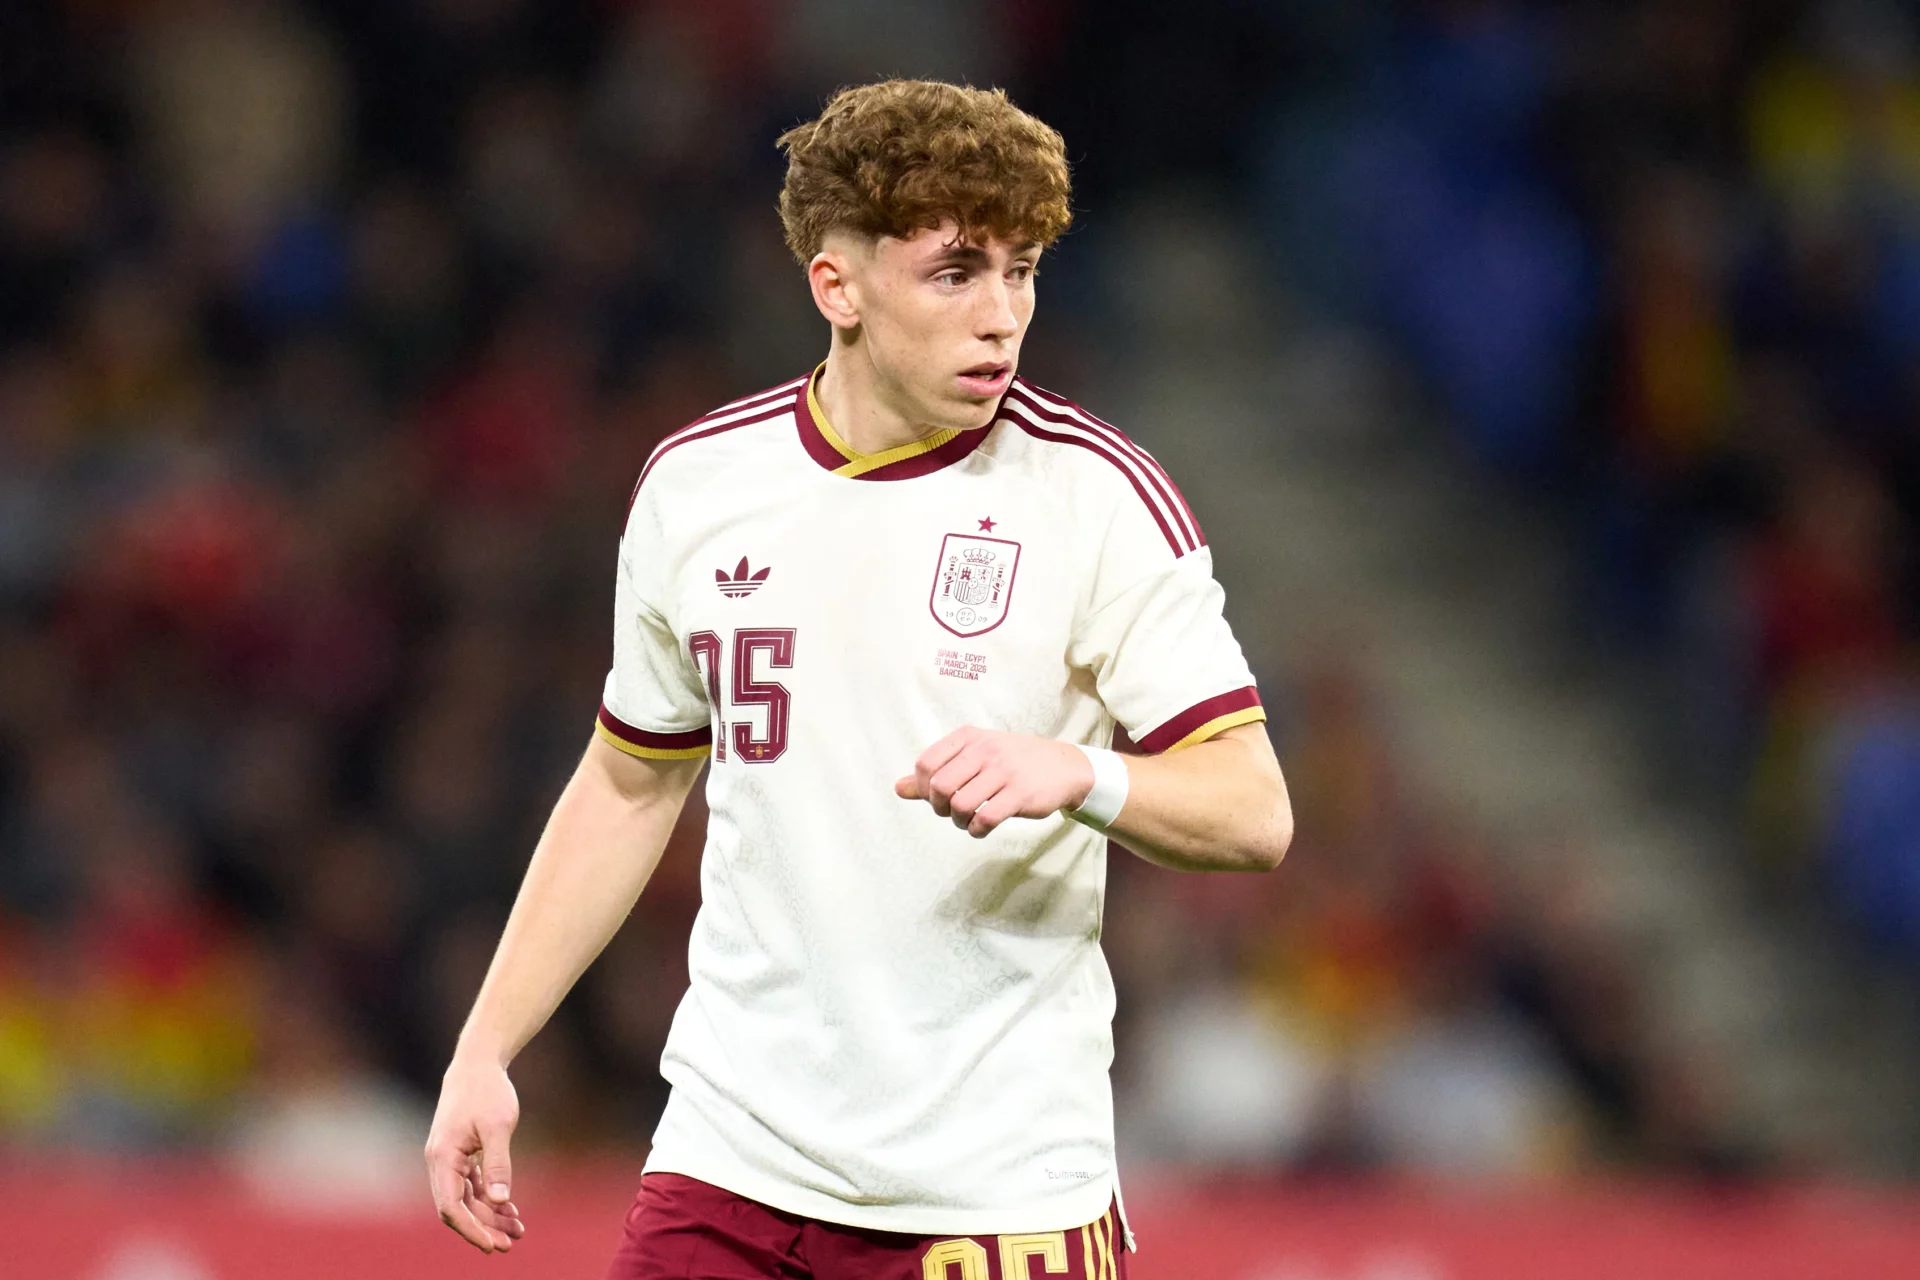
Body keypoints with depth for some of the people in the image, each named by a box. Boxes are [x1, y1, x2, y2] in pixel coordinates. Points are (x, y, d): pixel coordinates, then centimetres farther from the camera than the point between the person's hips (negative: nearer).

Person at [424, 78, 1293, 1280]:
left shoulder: (1099, 494, -6)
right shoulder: (696, 484, 6)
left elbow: (1255, 815, -8)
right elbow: (629, 786, 19)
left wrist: (1073, 775, -28)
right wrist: (485, 1053, 14)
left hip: (1007, 1182, -3)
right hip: (731, 1162, 3)